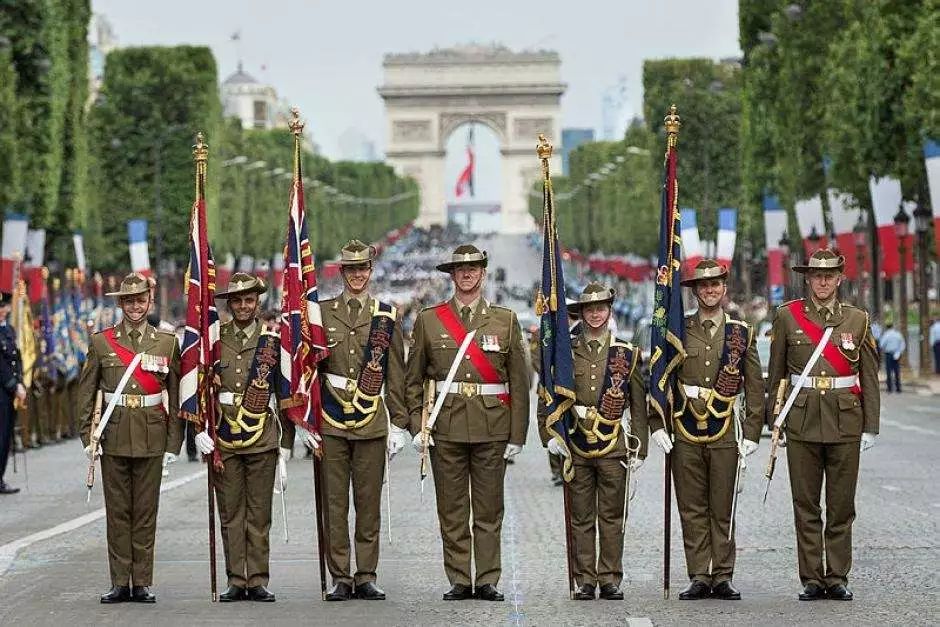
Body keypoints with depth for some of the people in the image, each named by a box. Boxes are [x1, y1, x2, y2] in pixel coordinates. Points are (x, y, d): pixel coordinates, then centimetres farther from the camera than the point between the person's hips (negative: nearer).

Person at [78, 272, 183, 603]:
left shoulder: (167, 343, 6)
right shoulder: (102, 342, 6)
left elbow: (176, 396, 6)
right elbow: (86, 393, 6)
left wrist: (174, 442, 1)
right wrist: (88, 437, -2)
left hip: (151, 439, 0)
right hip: (113, 436, 0)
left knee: (146, 511, 3)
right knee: (117, 511, 3)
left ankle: (142, 584, 8)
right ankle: (120, 584, 9)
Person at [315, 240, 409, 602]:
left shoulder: (387, 317, 7)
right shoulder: (322, 313, 6)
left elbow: (395, 375, 8)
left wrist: (400, 422, 4)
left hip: (371, 421, 0)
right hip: (331, 420, 0)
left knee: (369, 503, 3)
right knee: (335, 503, 1)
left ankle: (366, 578, 9)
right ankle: (340, 579, 6)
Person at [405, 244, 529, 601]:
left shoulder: (505, 321, 7)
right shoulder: (428, 320, 7)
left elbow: (518, 382, 7)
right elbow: (413, 379, 8)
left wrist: (517, 435, 2)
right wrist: (417, 425, -2)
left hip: (492, 429, 0)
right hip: (446, 427, 0)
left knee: (489, 510, 3)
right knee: (451, 510, 3)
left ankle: (487, 582, 9)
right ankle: (458, 582, 9)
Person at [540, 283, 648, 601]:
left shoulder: (626, 354, 6)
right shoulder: (566, 351, 7)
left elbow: (639, 406, 8)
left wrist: (639, 449, 4)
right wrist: (549, 435, -1)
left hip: (613, 446, 0)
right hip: (575, 445, 0)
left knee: (612, 517, 2)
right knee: (581, 518, 3)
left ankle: (610, 580, 8)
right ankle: (585, 581, 8)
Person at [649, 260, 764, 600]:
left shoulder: (741, 333, 7)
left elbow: (755, 387, 8)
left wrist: (752, 433, 1)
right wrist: (657, 425, -2)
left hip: (725, 433, 0)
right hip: (686, 432, 0)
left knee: (723, 509, 2)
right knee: (692, 509, 2)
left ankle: (722, 578, 8)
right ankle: (699, 577, 6)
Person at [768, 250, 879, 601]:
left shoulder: (857, 320, 7)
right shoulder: (787, 316, 5)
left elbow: (869, 378, 7)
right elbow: (776, 373, 8)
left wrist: (870, 427, 2)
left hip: (845, 423, 0)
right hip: (802, 422, 0)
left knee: (842, 506, 3)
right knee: (805, 506, 1)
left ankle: (838, 579, 10)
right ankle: (812, 581, 7)